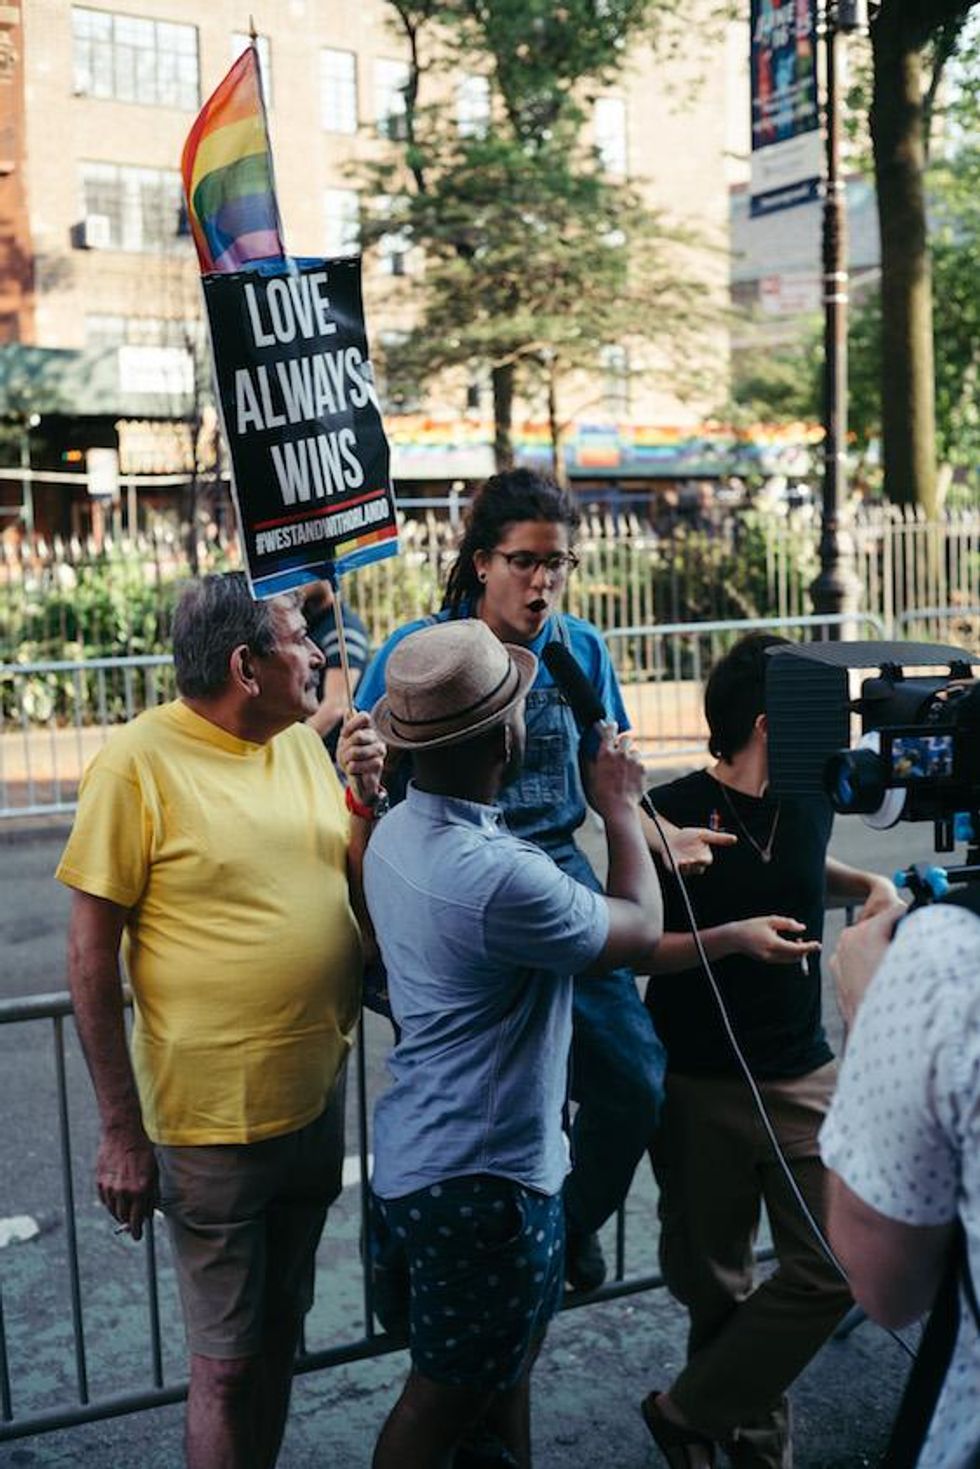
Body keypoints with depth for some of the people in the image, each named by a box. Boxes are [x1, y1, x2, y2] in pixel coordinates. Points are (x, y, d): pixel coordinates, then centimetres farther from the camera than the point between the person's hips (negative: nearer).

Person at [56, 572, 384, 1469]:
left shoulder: (305, 744, 3)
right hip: (214, 1120, -6)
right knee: (228, 1363, 8)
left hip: (319, 1100, 6)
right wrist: (122, 1130, -12)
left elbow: (359, 892, 14)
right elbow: (91, 957, -13)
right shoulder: (139, 763, -16)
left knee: (280, 1331, 22)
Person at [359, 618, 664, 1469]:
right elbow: (640, 932, -14)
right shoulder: (498, 877, -32)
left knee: (506, 1359, 27)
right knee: (450, 1394, 12)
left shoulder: (400, 832, 0)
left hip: (431, 1149, 9)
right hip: (480, 1176, -9)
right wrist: (623, 810, 0)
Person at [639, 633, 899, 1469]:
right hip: (699, 1085, -4)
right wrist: (731, 938, -23)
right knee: (714, 1281, 10)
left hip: (802, 1076, 4)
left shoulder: (810, 798, 4)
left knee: (834, 1267, -5)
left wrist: (869, 885, 8)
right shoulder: (672, 813, -13)